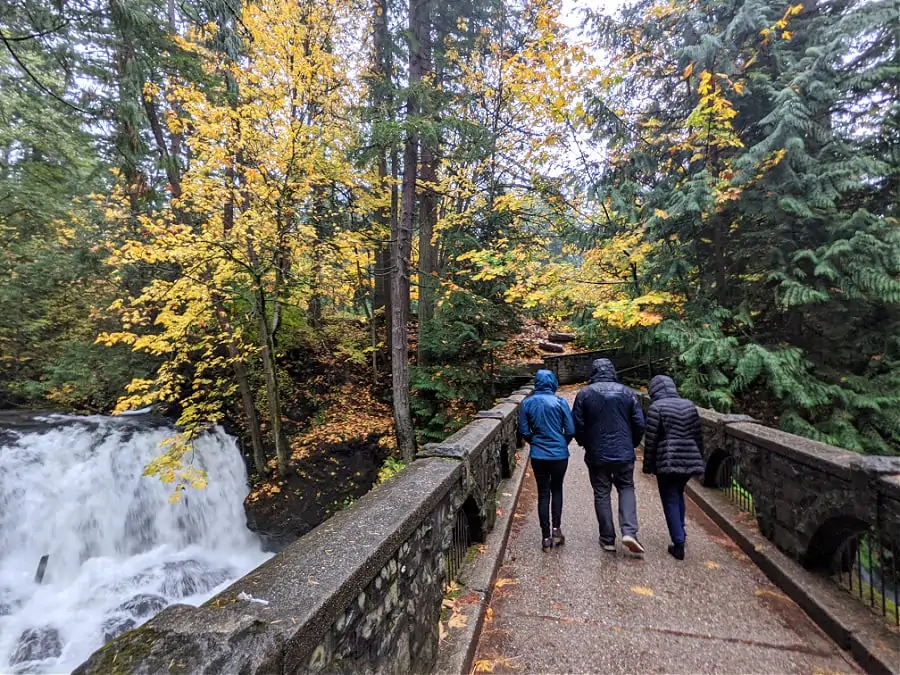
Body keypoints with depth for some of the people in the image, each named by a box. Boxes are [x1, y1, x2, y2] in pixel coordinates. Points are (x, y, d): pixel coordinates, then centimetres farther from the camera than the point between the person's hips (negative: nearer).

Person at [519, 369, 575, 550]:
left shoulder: (527, 403, -4)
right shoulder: (560, 402, -9)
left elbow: (524, 431, 0)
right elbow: (570, 430, -6)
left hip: (538, 455, 1)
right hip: (559, 454, -1)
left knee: (543, 493, 10)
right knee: (557, 490, 19)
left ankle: (546, 537, 14)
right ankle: (556, 528, 14)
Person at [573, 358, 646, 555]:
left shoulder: (585, 393, -6)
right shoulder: (626, 392, -1)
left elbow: (577, 425, -6)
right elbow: (639, 423, 0)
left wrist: (585, 444, 12)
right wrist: (632, 444, 16)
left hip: (596, 454, -1)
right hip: (624, 453, 1)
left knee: (601, 494, 10)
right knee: (626, 489, 17)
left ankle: (608, 539, 16)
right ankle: (629, 532, 1)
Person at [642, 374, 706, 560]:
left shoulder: (657, 407, -10)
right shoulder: (689, 405, 8)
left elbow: (651, 440, -11)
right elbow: (698, 436, 12)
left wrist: (648, 465, -3)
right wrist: (699, 459, 22)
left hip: (668, 461, -6)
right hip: (689, 460, 6)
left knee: (670, 500, 4)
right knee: (678, 495, 25)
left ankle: (679, 544, 4)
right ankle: (680, 533, 35)